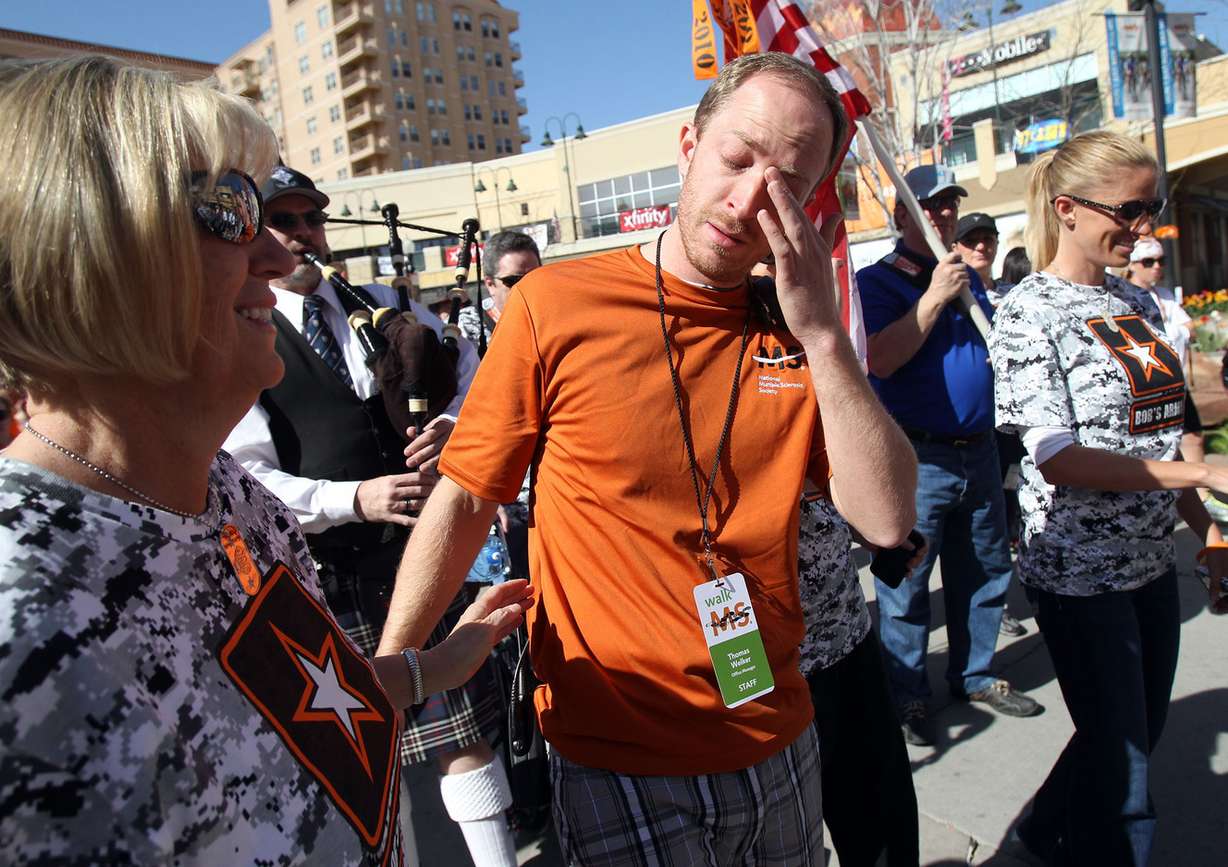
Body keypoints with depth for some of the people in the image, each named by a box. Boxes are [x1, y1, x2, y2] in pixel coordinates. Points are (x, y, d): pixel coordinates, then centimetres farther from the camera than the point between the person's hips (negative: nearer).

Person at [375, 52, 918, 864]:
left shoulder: (799, 333, -1)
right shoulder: (557, 304, -11)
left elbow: (887, 520, -9)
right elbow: (464, 503, -7)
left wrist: (821, 332, -17)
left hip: (779, 745, 5)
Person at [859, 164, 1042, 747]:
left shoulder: (968, 276, 16)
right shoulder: (876, 282, -6)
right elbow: (878, 359, -21)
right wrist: (935, 298, -21)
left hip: (979, 452, 7)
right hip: (917, 459, -7)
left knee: (986, 572, 17)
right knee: (906, 585, 1)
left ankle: (974, 676, 35)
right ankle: (906, 696, 18)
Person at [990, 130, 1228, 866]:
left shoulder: (1136, 301, 9)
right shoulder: (1030, 312, -14)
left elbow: (1153, 430, 14)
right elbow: (1056, 456, -21)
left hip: (1152, 559, 8)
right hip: (1079, 571, -8)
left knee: (1143, 734, 21)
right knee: (1121, 758, 6)